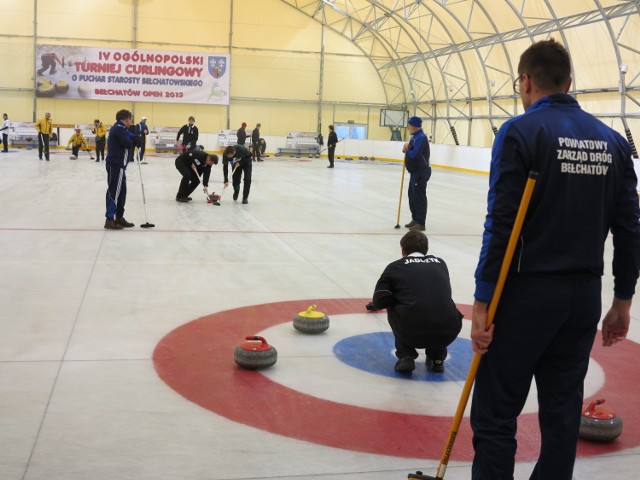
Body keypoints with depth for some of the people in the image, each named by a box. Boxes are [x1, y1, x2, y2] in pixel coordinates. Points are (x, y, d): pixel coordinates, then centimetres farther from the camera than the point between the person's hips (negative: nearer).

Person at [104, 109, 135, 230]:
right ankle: (109, 220, -7)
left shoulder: (118, 128, 19)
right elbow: (128, 144, -20)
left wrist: (131, 138, 2)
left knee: (121, 191, 15)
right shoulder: (120, 128, -14)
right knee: (114, 191, -8)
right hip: (116, 165, -11)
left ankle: (119, 217, 21)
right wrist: (133, 138, -1)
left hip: (116, 164, 11)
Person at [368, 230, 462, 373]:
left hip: (411, 333, -2)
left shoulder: (395, 266, 14)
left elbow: (379, 302, 7)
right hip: (447, 333, 3)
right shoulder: (440, 263, 23)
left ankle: (406, 356, 15)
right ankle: (437, 357, 23)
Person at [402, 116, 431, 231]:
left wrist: (407, 148, -6)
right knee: (412, 195, 16)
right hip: (415, 171, 11)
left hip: (421, 172, -10)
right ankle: (415, 219, 26)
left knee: (419, 196, -8)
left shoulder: (421, 137, -19)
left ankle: (421, 223, -5)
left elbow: (414, 154, -26)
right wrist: (406, 149, 2)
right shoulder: (415, 136, 13)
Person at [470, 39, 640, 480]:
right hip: (584, 296, 6)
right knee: (562, 411, 15)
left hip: (525, 294, -6)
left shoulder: (520, 132, -10)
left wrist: (483, 303, -11)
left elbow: (501, 225, -16)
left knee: (495, 415, 3)